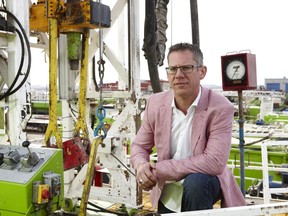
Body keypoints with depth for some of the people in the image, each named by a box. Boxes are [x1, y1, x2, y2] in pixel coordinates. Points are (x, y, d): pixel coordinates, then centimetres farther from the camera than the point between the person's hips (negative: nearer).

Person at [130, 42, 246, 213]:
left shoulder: (221, 108, -22)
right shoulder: (155, 103, -8)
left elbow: (215, 162, -30)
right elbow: (139, 146, 3)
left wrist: (160, 169, -28)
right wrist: (142, 166, -22)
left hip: (204, 181, -4)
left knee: (195, 182, -34)